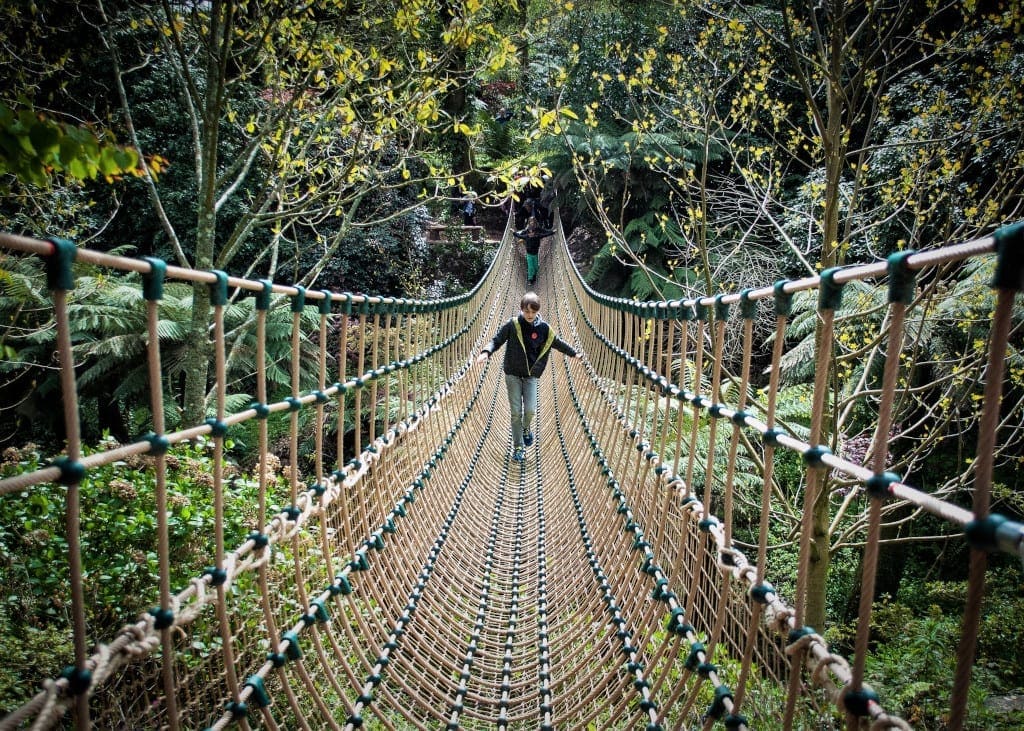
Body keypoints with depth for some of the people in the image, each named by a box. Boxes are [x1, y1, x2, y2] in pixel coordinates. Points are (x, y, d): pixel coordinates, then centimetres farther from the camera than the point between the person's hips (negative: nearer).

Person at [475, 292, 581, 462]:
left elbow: (558, 343, 13)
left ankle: (526, 428, 26)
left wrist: (574, 353, 16)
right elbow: (497, 340, -6)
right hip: (513, 374, -1)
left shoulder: (544, 328, -2)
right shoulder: (512, 325, -9)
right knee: (516, 412, 0)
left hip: (531, 375, 1)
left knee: (530, 410, -9)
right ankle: (518, 447, 12)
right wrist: (486, 352, -24)